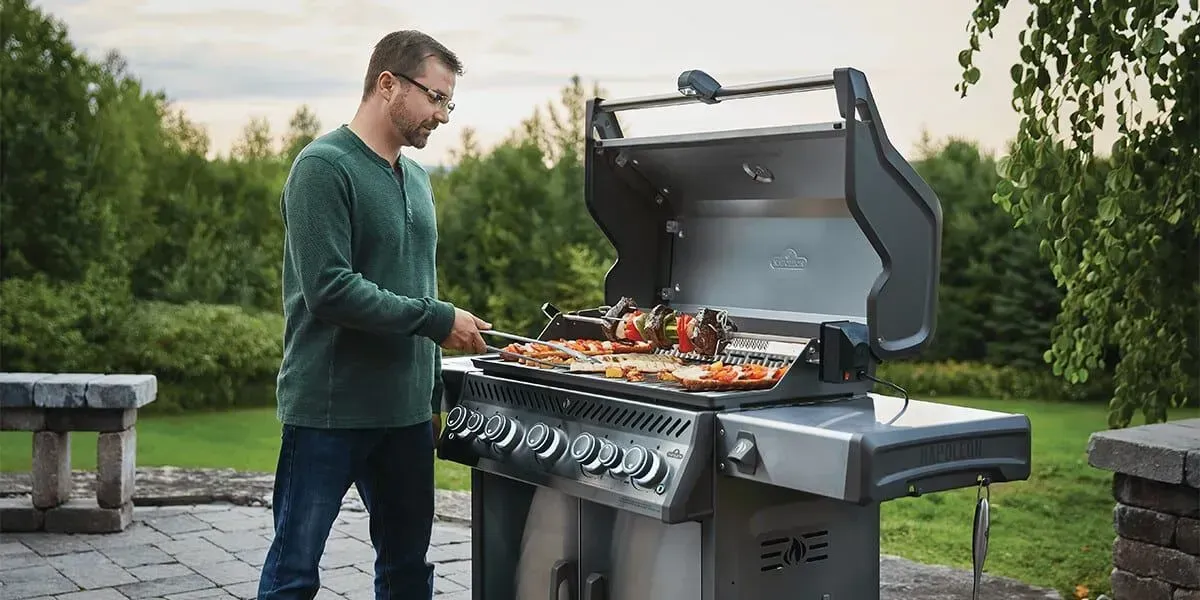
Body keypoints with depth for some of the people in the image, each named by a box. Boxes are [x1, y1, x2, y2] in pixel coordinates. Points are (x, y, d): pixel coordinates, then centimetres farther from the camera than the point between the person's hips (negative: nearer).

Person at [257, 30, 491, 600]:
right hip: (328, 411, -7)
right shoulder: (324, 166, -11)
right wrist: (438, 319, -16)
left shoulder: (415, 177, 15)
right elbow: (329, 290, -20)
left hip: (407, 413, 8)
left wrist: (434, 397, 17)